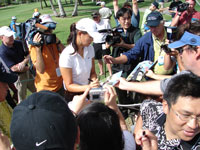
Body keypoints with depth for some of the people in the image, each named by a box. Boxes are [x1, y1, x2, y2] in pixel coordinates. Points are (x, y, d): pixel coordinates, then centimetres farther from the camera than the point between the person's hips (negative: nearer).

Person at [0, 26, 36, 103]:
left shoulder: (18, 43, -2)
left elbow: (29, 55, 2)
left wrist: (24, 62, -20)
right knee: (22, 99, 8)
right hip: (18, 76, -6)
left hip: (27, 73, 6)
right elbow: (14, 68, -24)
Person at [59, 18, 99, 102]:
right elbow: (69, 86, -15)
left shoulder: (90, 48, -2)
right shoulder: (66, 56, -20)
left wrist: (96, 82, -14)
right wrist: (88, 87, -30)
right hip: (73, 96, -5)